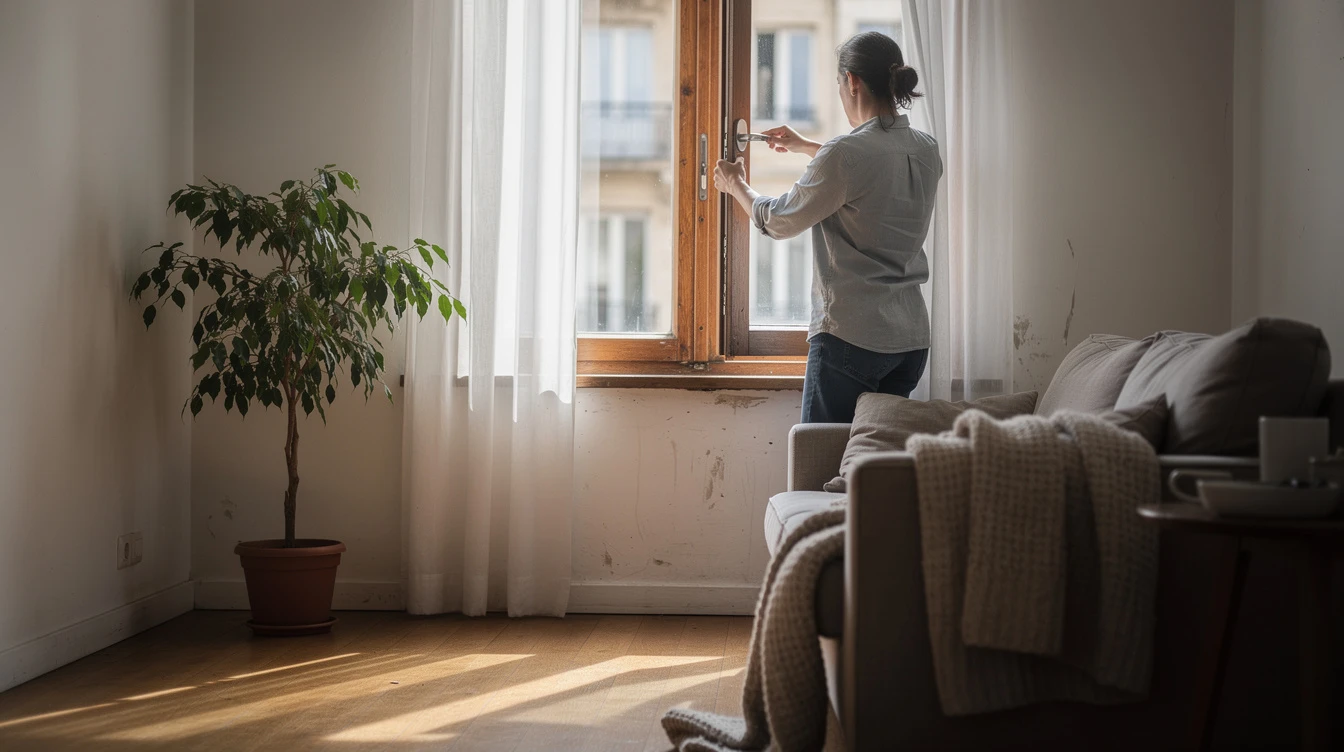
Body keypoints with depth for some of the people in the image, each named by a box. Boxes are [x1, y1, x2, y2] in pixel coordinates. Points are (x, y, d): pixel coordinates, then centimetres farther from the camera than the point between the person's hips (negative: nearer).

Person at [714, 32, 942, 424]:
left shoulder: (844, 153, -16)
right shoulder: (926, 150, 7)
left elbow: (778, 222, -4)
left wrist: (736, 185, 16)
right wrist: (805, 146, 41)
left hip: (851, 336, -7)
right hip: (912, 337, 7)